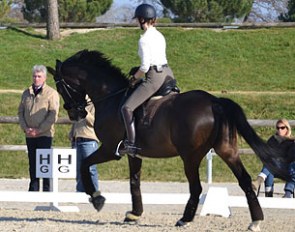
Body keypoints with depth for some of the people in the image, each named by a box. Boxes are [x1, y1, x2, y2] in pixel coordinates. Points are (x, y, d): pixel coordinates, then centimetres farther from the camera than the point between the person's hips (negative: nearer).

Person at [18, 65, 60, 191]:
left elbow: (53, 115, -10)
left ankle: (47, 189, 0)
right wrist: (25, 128, -5)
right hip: (30, 135, 5)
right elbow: (21, 112, 12)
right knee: (32, 164, 10)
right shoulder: (26, 93, 11)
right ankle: (33, 189, 17)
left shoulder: (51, 93, -4)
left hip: (45, 135, -5)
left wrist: (39, 130, -14)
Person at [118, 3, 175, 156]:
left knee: (127, 108, -9)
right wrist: (138, 71, 17)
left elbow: (145, 67, -17)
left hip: (155, 77, -9)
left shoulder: (144, 40, -12)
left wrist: (135, 78, 1)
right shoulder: (160, 36, 13)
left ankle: (131, 143, -17)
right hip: (168, 73, 9)